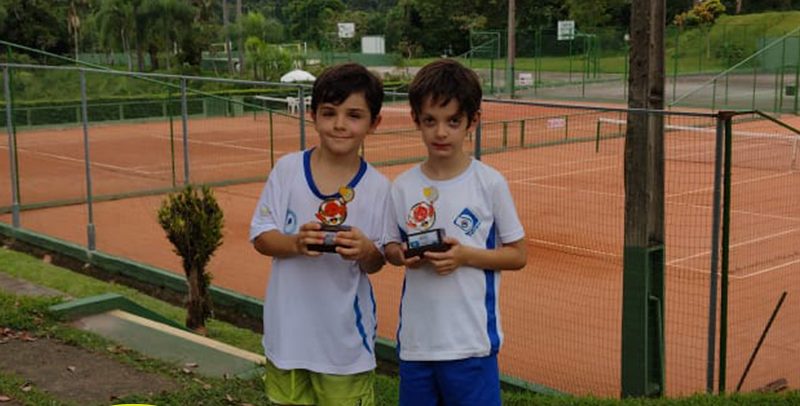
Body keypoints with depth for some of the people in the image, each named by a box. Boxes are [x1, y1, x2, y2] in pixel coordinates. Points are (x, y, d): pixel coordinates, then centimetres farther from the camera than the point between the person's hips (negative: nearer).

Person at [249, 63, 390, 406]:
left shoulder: (377, 187, -7)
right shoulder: (288, 169, -5)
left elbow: (376, 263, -1)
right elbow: (260, 236, -3)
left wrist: (365, 251, -24)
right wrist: (296, 243, -23)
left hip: (345, 334, -1)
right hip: (290, 329, 1)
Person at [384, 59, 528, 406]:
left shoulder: (489, 183, -6)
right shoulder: (403, 186, 2)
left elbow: (518, 254, -1)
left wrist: (465, 255, -16)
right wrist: (403, 255, -10)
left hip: (471, 341, -3)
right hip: (415, 339, 3)